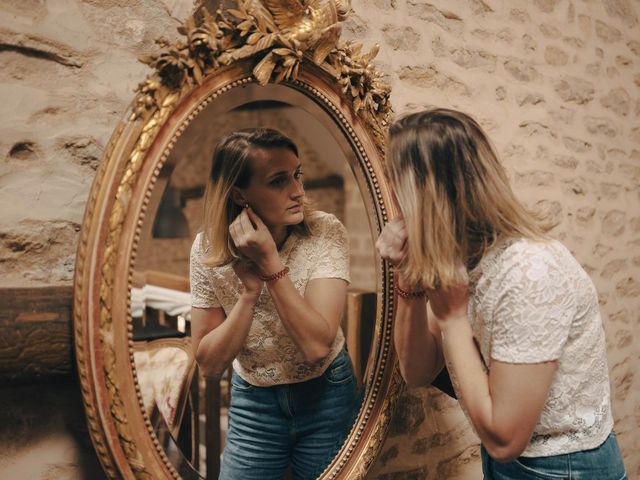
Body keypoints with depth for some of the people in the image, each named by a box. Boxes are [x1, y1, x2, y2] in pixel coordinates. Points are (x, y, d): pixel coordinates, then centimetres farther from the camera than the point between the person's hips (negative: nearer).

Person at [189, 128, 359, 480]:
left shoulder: (325, 232, -21)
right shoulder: (208, 249, -15)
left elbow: (317, 345, -28)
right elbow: (210, 363, -14)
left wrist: (270, 262, -32)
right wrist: (250, 289, -26)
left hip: (326, 396, 0)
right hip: (253, 399, 1)